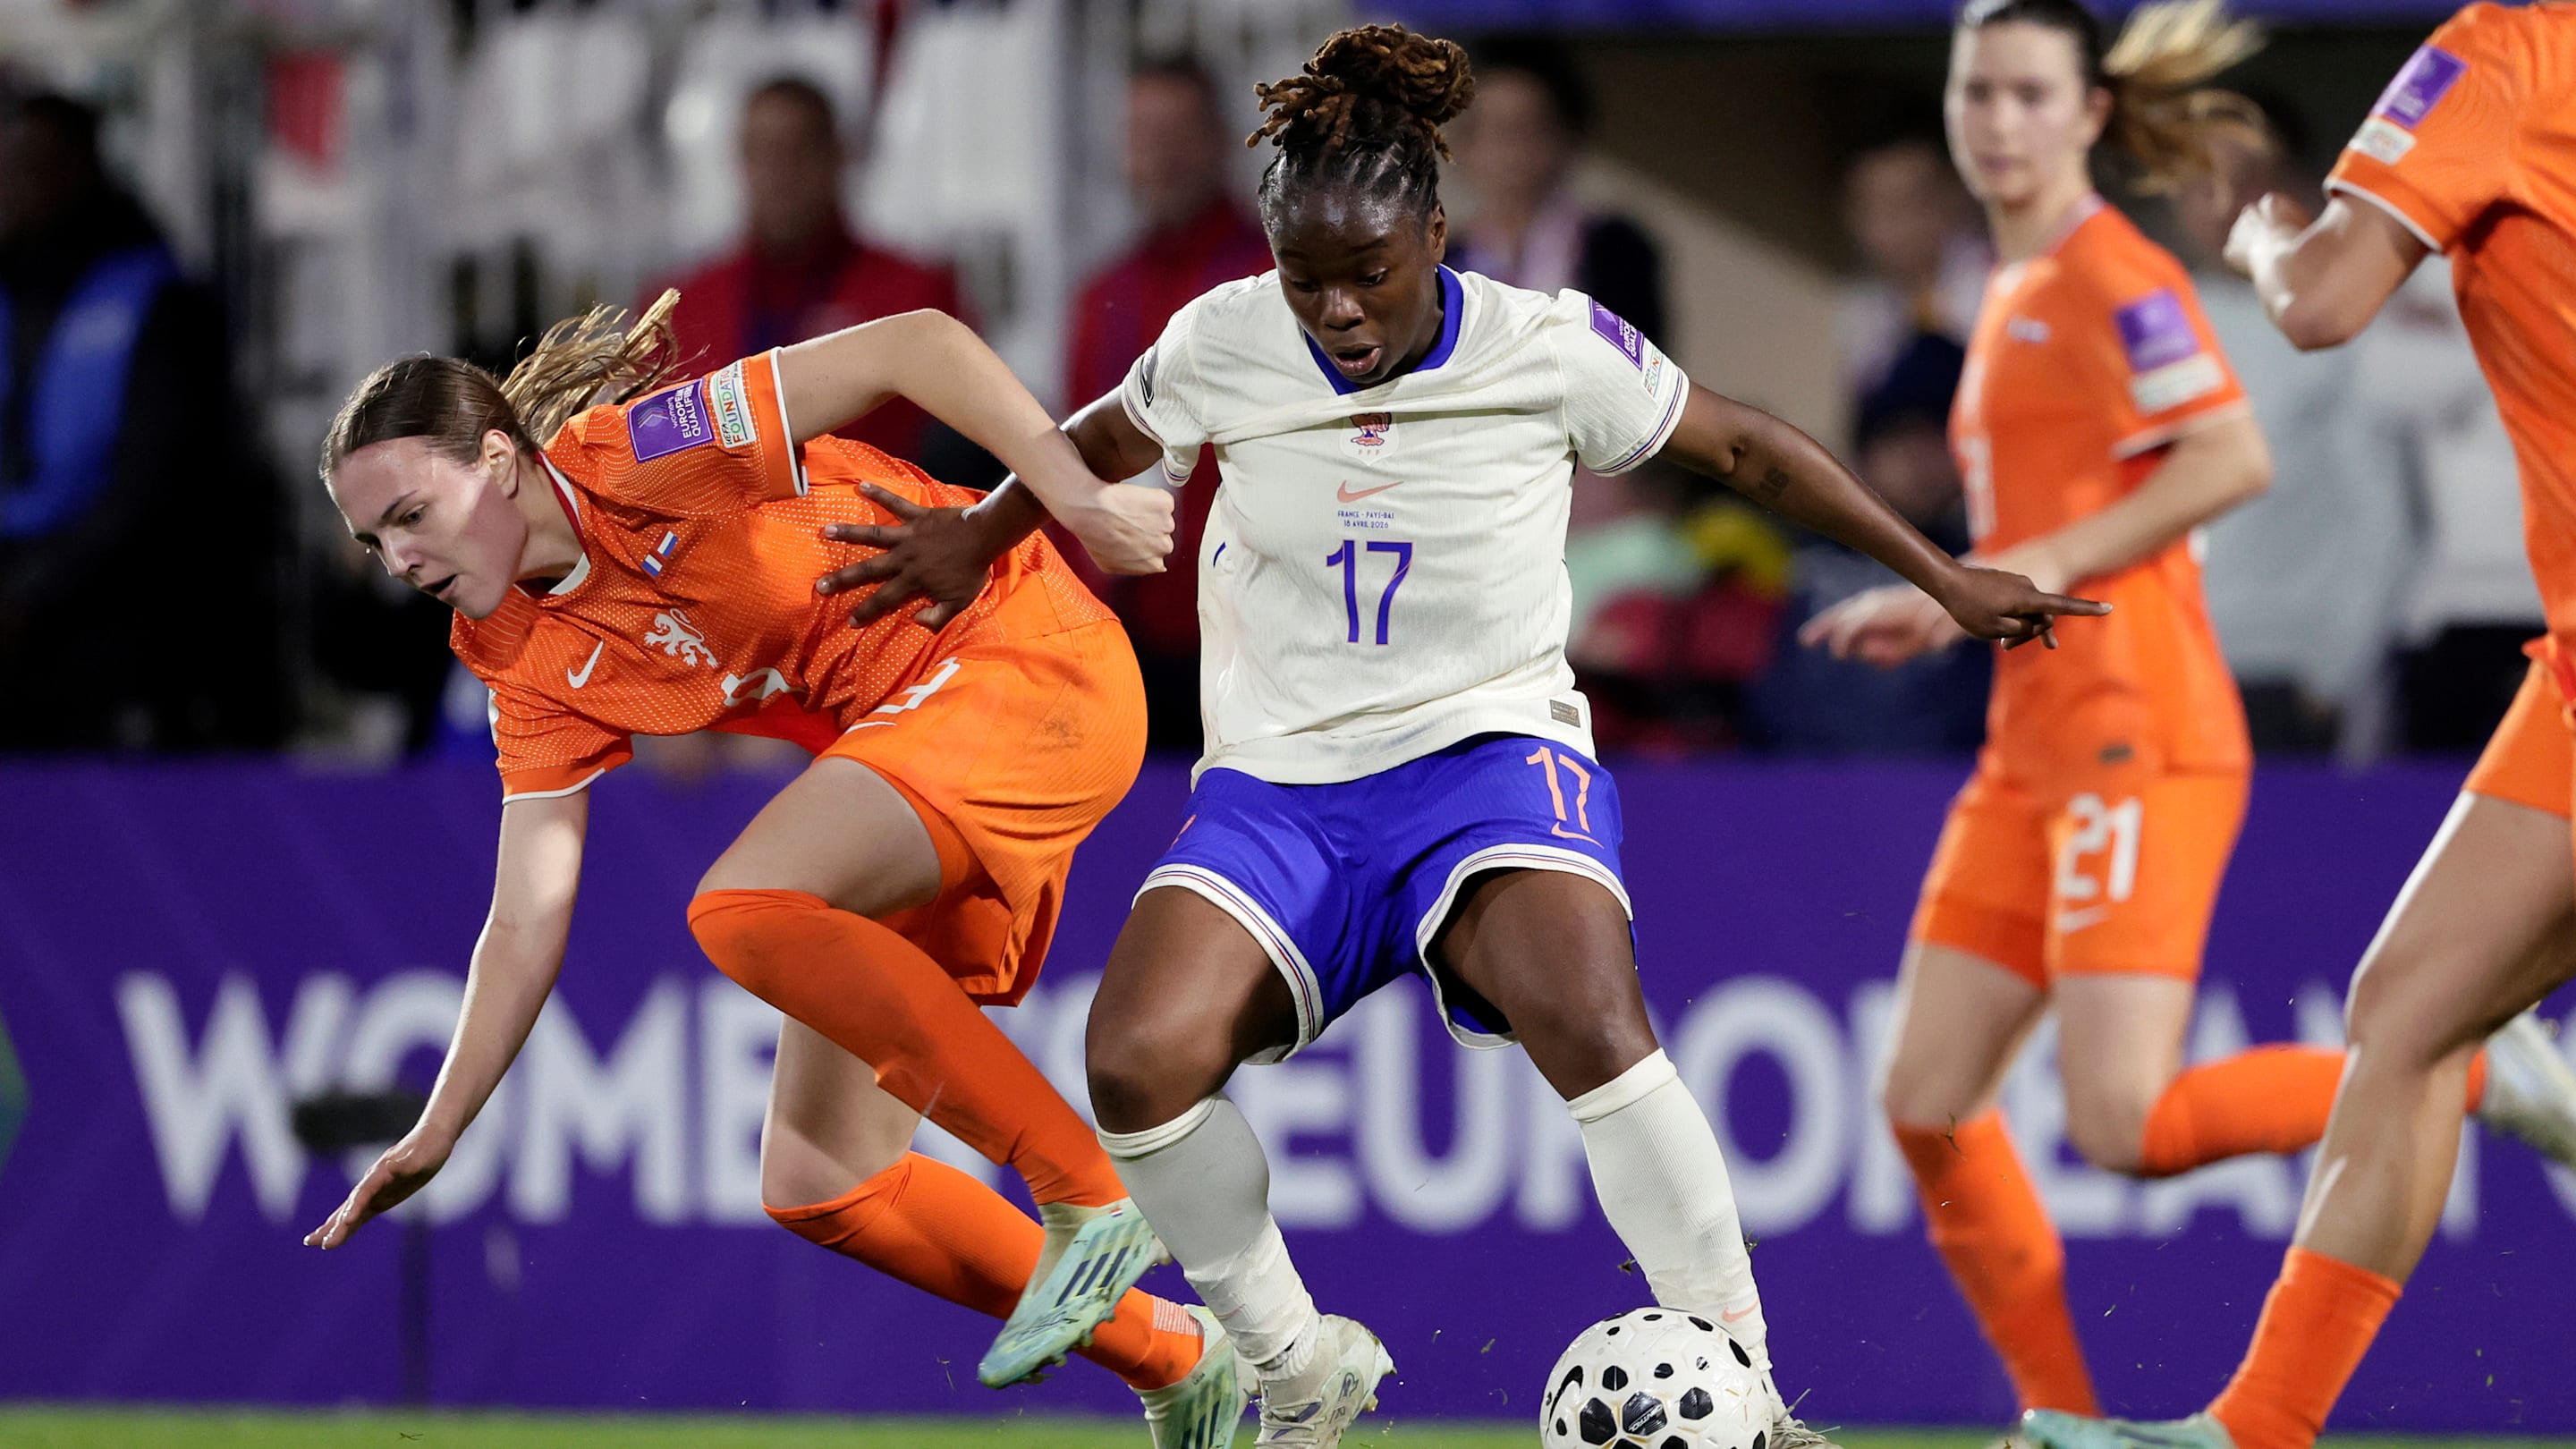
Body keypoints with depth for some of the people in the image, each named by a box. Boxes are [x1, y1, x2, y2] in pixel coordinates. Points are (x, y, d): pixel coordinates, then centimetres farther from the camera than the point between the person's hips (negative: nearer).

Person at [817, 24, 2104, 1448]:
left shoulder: (1550, 351, -8)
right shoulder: (1225, 344, -4)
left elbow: (1743, 448, 7)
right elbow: (1107, 441, 19)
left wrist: (1945, 579, 11)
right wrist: (979, 535, 20)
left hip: (1491, 755, -2)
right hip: (1280, 783, 3)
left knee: (1590, 1025, -35)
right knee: (1136, 1064, -24)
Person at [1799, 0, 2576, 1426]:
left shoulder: (2110, 275, -8)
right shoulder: (2017, 293, 20)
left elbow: (2233, 459, -20)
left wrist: (2036, 567, -20)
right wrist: (1950, 608, 15)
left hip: (2136, 745, -9)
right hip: (2035, 756, 9)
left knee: (2125, 1124, -18)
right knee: (1926, 1104, 2)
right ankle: (2064, 1419, 9)